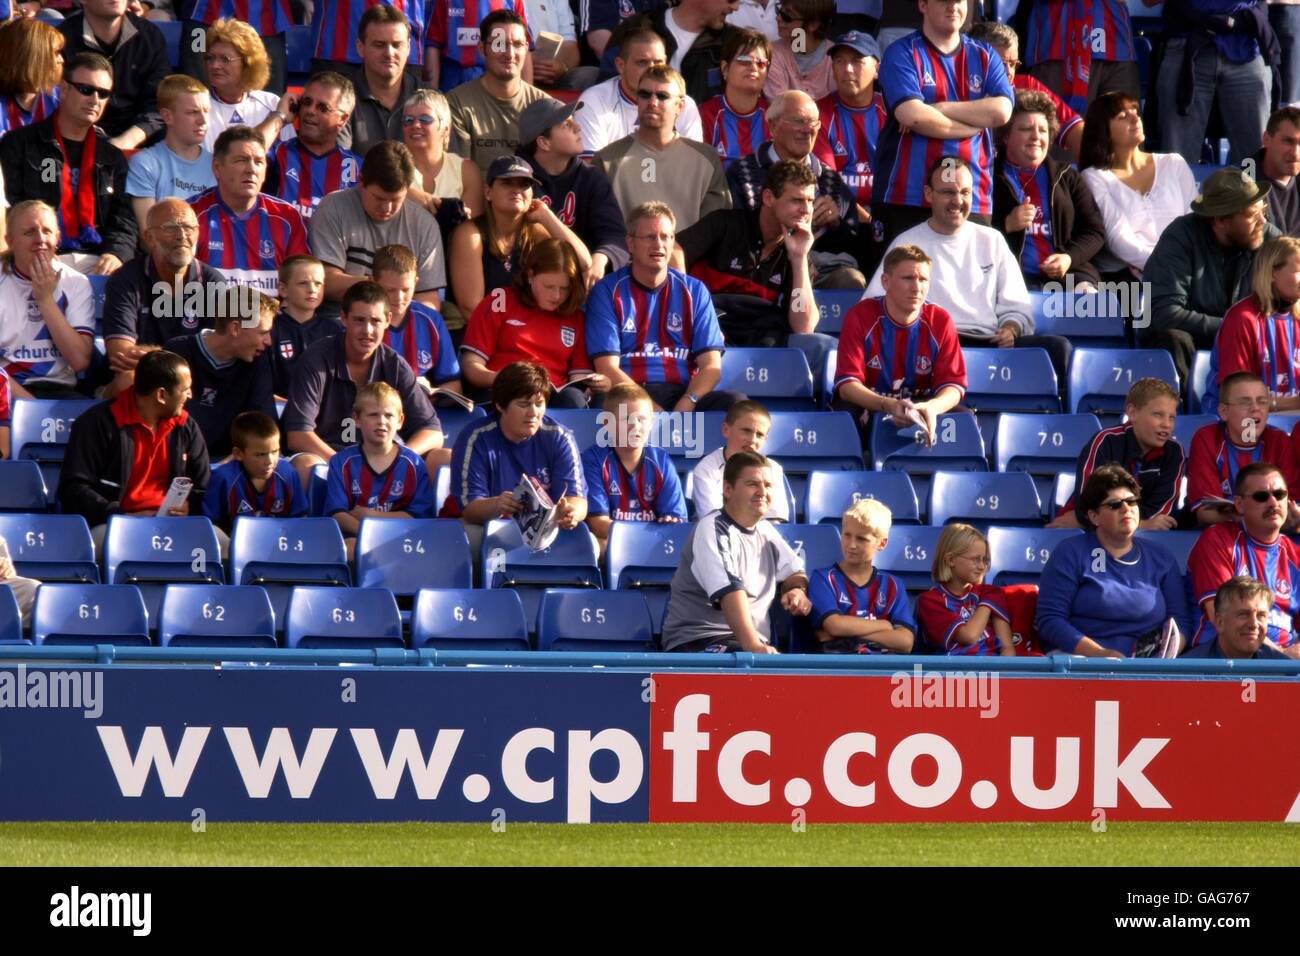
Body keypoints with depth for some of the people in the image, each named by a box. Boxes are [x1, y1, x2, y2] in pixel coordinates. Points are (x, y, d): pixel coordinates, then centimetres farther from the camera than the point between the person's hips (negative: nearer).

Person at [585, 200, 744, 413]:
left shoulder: (694, 291, 16)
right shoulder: (608, 292, 7)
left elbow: (711, 366, 7)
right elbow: (608, 369, -3)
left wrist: (686, 404, -15)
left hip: (683, 393, 3)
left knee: (736, 402, -29)